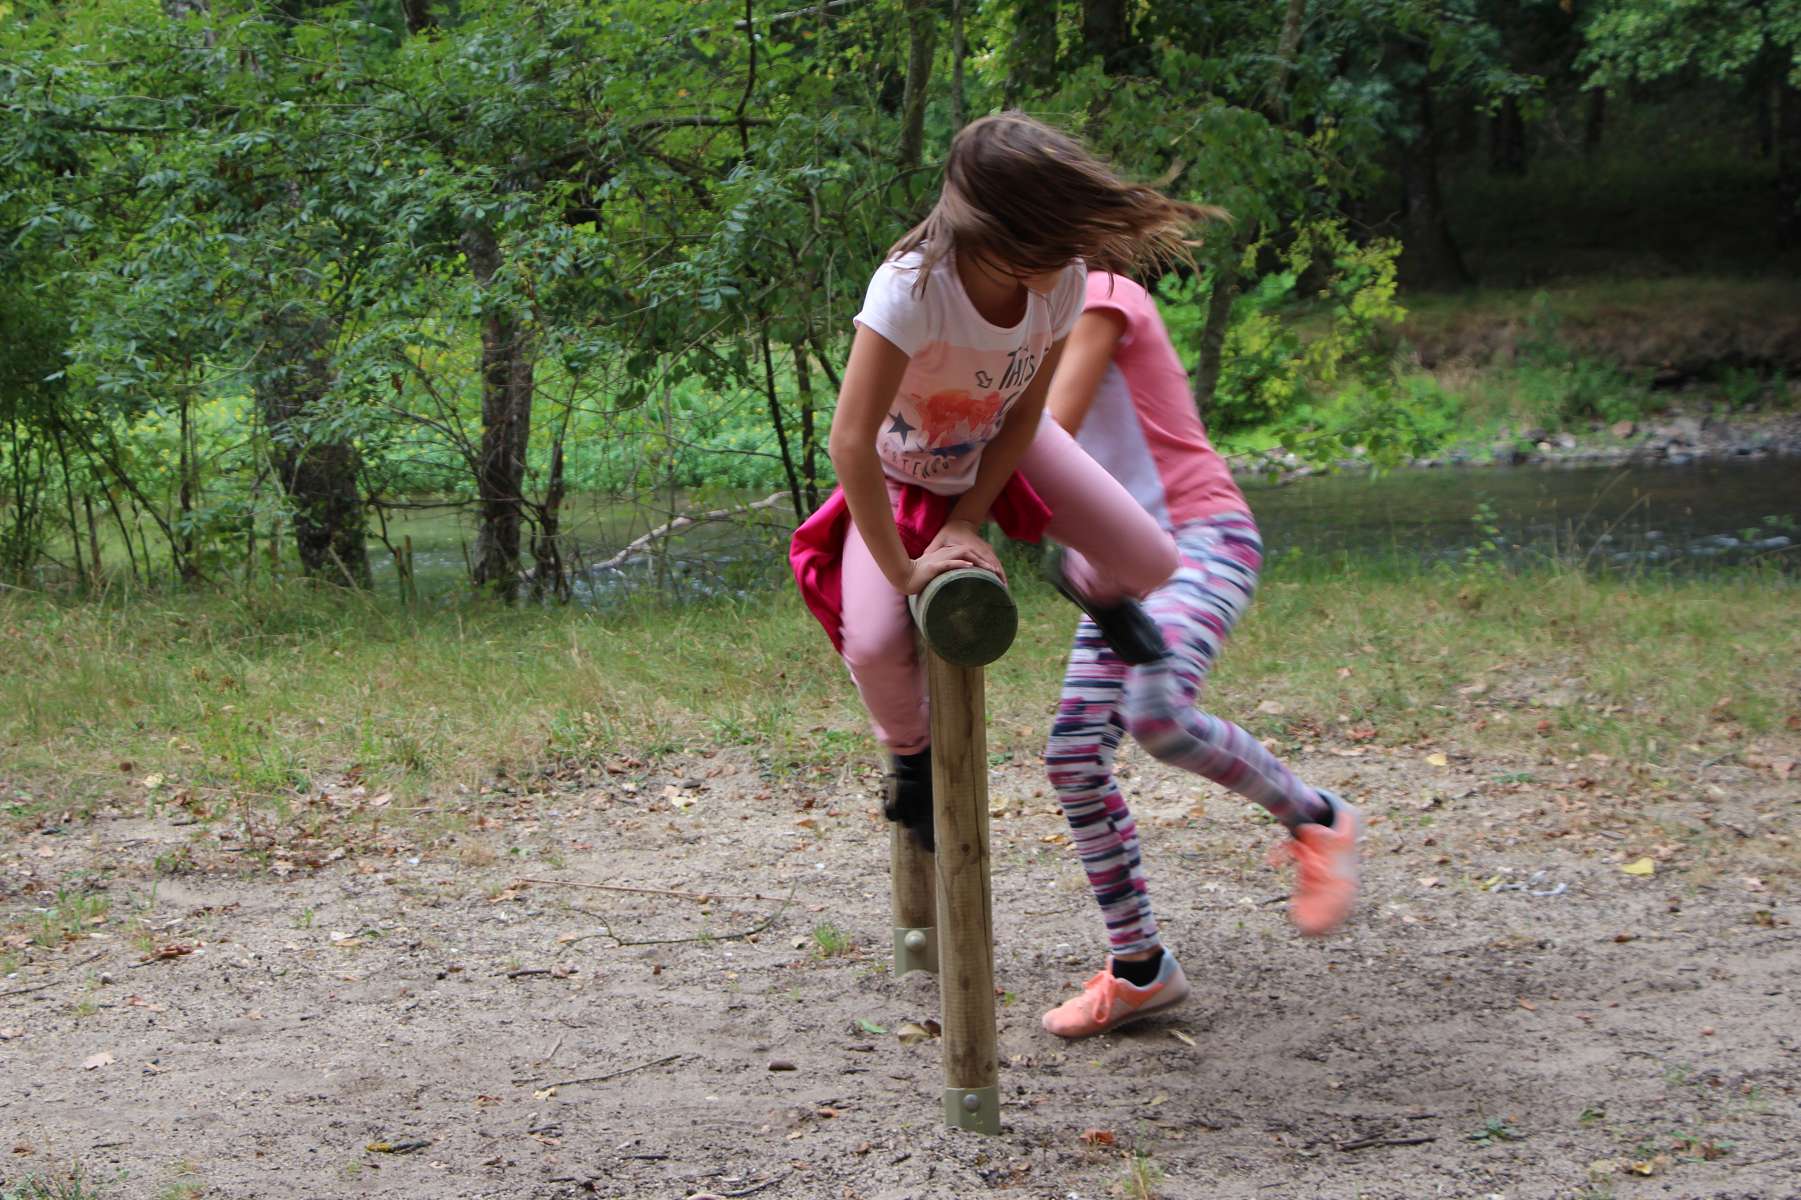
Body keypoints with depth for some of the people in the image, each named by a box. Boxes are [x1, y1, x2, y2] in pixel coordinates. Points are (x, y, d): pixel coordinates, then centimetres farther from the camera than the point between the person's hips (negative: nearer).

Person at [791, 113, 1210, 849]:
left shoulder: (1063, 281, -27)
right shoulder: (913, 289, -42)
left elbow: (1026, 414, -13)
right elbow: (850, 443, -41)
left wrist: (966, 524, -19)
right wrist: (903, 571, -33)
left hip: (999, 449, 4)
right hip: (903, 468, -4)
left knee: (1150, 560, -6)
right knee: (875, 646, -24)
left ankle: (1090, 587, 33)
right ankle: (911, 754, 12)